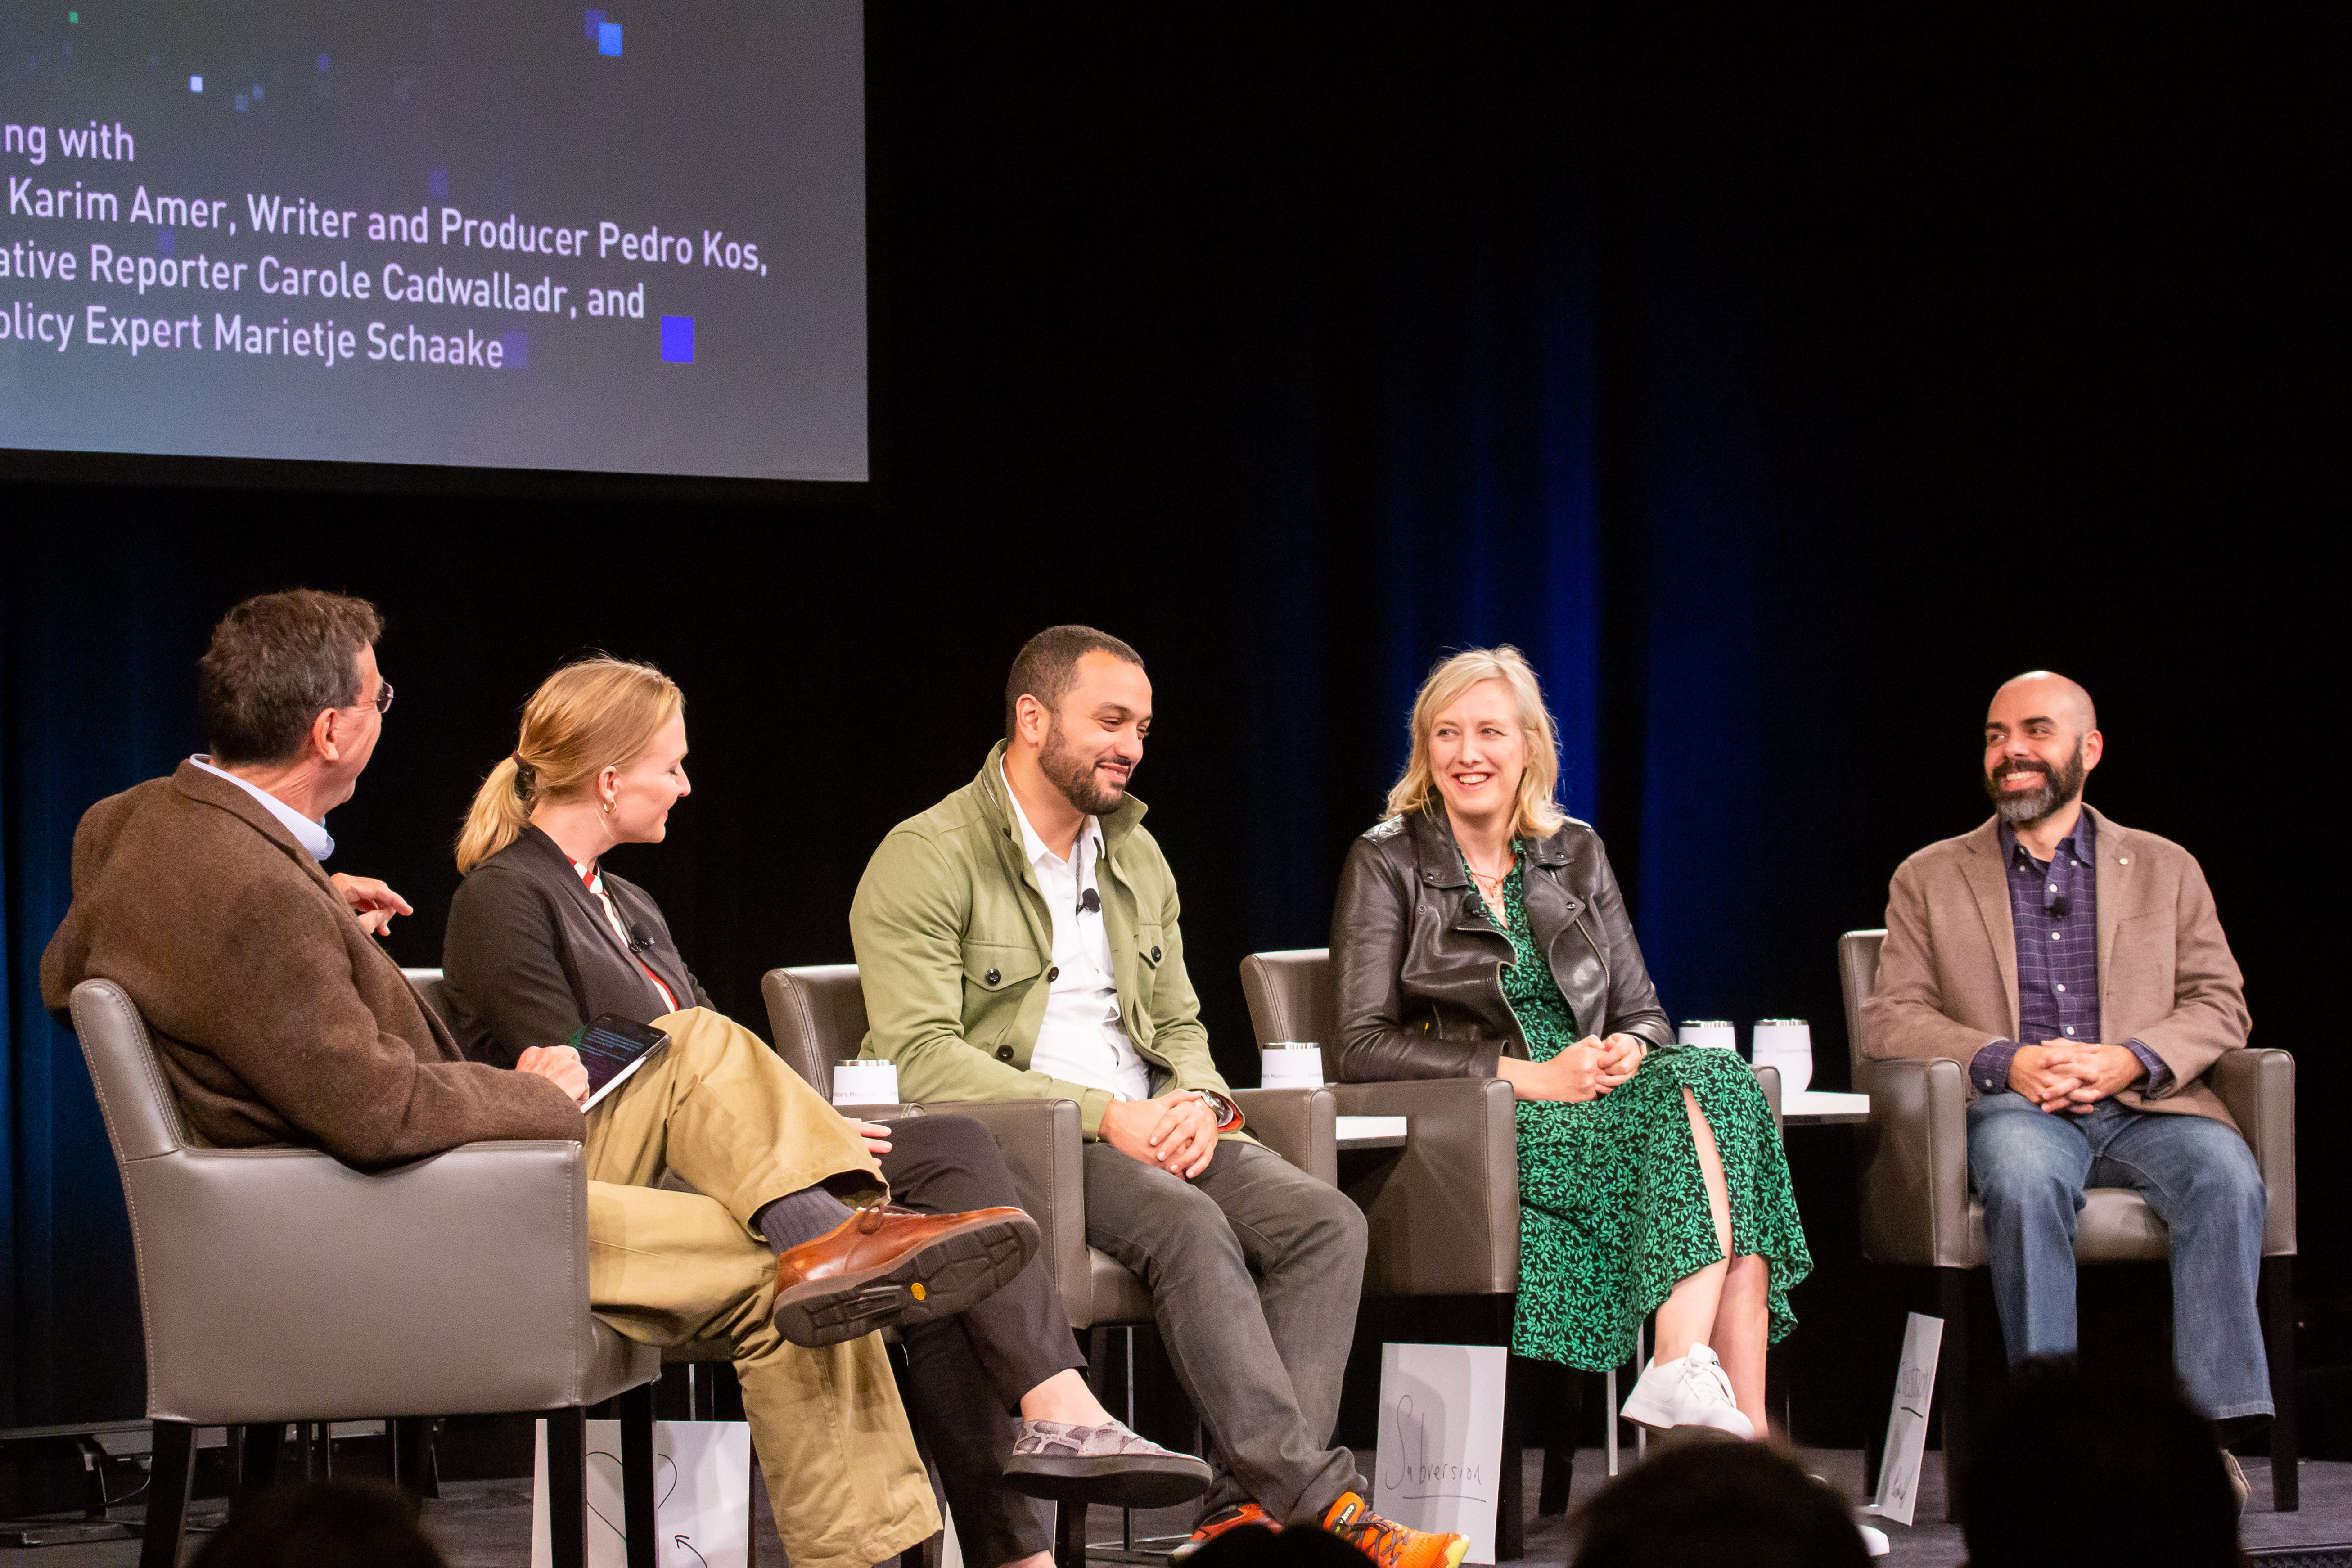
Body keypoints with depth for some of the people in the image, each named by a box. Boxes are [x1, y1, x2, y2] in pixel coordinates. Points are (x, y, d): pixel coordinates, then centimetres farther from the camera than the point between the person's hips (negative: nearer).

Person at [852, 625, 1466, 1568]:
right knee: (1189, 1223, -34)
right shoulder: (927, 859, -5)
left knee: (1324, 1223, -19)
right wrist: (1104, 1118, -20)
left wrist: (1196, 1103, -2)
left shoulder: (1136, 856, 20)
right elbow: (918, 1056, -15)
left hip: (1148, 1132, 7)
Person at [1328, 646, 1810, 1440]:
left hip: (1593, 1104, 5)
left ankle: (1685, 1374, -41)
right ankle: (1741, 1424, -39)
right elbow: (1363, 1048, -7)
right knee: (1694, 1112, -30)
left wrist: (1626, 1052, -9)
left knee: (1716, 1080, -30)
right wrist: (1530, 1076, -16)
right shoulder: (1388, 863, 3)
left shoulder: (1574, 854, 17)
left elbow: (1644, 1013, 17)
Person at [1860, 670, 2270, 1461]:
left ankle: (2214, 1423, -35)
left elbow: (2219, 1006, 11)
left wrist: (2130, 1059, -11)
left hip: (2144, 1105, 1)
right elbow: (1890, 1019, 7)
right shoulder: (1928, 879, 18)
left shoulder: (2165, 870, 20)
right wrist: (2005, 1063, -12)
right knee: (2026, 1182, -38)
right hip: (2012, 1108, -1)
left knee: (2226, 1174, -32)